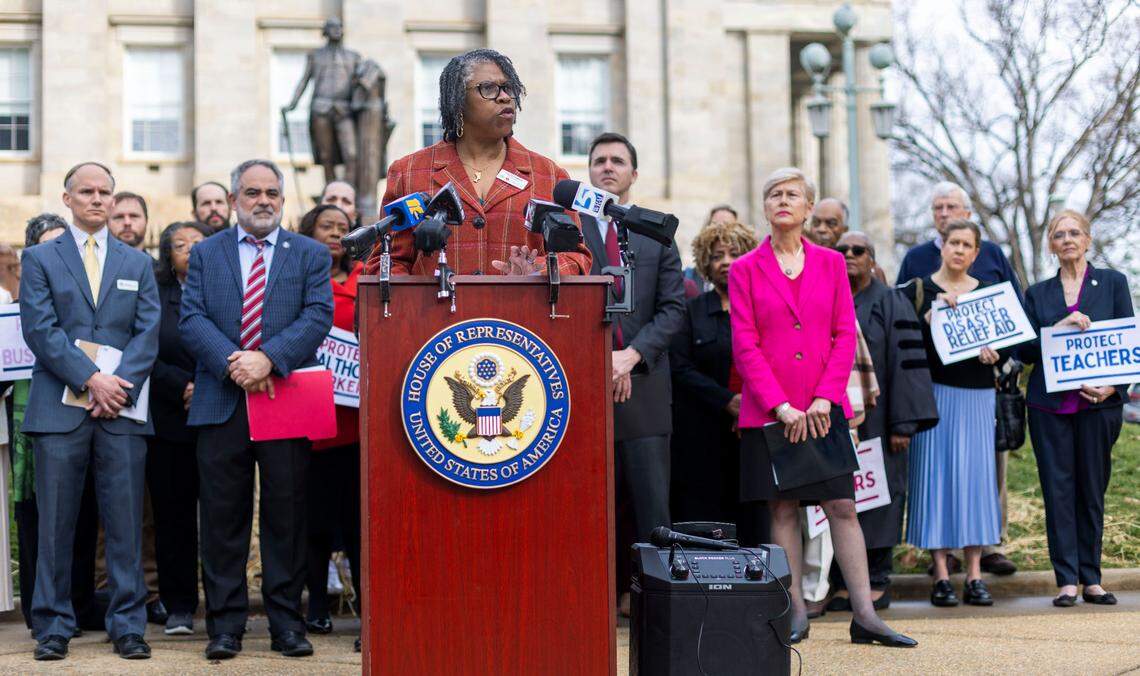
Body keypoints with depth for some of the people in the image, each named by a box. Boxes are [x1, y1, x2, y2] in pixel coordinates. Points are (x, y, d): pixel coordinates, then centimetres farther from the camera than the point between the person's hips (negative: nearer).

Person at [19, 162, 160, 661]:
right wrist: (90, 378, -13)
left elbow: (149, 333, 6)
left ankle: (128, 625, 7)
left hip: (123, 411, 2)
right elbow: (40, 329, -2)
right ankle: (53, 627, 9)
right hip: (59, 408, -1)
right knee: (55, 524, 1)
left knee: (126, 523, 1)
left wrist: (120, 385, -9)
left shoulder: (138, 263, 16)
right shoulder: (40, 259, 9)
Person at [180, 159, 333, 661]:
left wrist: (269, 359, -17)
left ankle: (287, 623, 11)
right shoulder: (205, 254, 13)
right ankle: (225, 625, 10)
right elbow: (191, 319, 2)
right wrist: (232, 363, -15)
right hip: (222, 404, 1)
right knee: (223, 518, 3)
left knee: (286, 516, 3)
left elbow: (318, 316, -4)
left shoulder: (310, 255, 10)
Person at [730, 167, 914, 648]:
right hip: (769, 411, -1)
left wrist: (824, 398, -8)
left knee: (843, 506, -2)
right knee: (783, 509, 2)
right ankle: (796, 613, 8)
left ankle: (864, 616, -1)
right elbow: (745, 345, -2)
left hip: (825, 409, 1)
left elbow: (845, 337, 4)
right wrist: (781, 406, -11)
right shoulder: (745, 270, 4)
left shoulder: (831, 264, 9)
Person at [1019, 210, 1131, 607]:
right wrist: (1059, 329, -11)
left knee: (1092, 489, 3)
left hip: (1099, 402, -1)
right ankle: (1067, 581, 1)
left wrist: (1114, 385, -11)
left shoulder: (1112, 283, 8)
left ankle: (1091, 579, 9)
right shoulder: (1038, 293, 11)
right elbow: (1026, 351, 6)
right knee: (1058, 489, -2)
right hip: (1050, 405, 1)